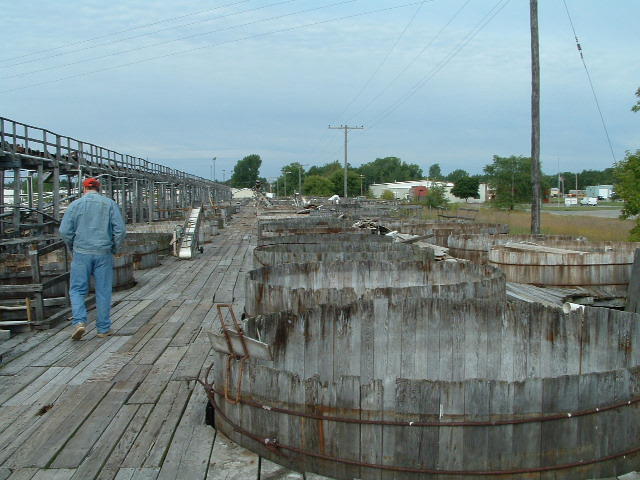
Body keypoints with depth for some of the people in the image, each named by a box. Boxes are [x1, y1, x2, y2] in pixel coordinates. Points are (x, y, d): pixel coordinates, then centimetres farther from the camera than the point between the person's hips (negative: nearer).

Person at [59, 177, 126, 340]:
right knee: (103, 292, 7)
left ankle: (79, 322, -11)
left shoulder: (75, 204, 2)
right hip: (104, 253, 0)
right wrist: (114, 248, 9)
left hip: (81, 253, 0)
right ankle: (104, 329, 12)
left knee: (77, 290, 9)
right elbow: (120, 230, -5)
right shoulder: (110, 204, 2)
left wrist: (73, 248, 13)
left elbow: (65, 231, -3)